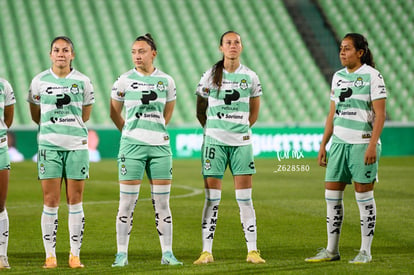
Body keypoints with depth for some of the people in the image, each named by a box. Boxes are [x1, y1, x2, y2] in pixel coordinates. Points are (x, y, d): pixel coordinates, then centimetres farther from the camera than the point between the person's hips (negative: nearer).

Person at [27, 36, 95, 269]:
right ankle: (50, 255, 3)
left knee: (75, 201, 1)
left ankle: (75, 255, 6)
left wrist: (68, 125, 12)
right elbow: (36, 114, 15)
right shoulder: (40, 81, 4)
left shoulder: (83, 81, 4)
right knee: (51, 201, -2)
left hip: (77, 145, 0)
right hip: (49, 145, 0)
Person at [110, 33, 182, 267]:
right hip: (132, 146, -2)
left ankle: (167, 253, 9)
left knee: (162, 202, 4)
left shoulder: (166, 80, 6)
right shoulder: (124, 81, 0)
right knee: (127, 202, -3)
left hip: (160, 145, 2)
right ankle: (122, 253, 2)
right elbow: (115, 113, 11)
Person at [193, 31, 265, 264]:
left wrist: (240, 128, 10)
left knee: (245, 198, 1)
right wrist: (212, 129, 8)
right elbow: (200, 110, 10)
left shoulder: (250, 77, 4)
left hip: (241, 142, 1)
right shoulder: (210, 76, 0)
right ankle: (207, 251, 2)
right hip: (214, 141, -1)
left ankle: (252, 250, 6)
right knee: (212, 198, -1)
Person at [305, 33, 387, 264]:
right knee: (332, 196, 5)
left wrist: (372, 145, -19)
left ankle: (365, 251, 7)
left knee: (364, 197, -1)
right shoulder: (338, 77, 13)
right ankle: (332, 250, 14)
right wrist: (323, 144, 15)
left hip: (363, 144, -7)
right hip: (339, 143, 7)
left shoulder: (372, 76, -7)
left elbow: (380, 114, -11)